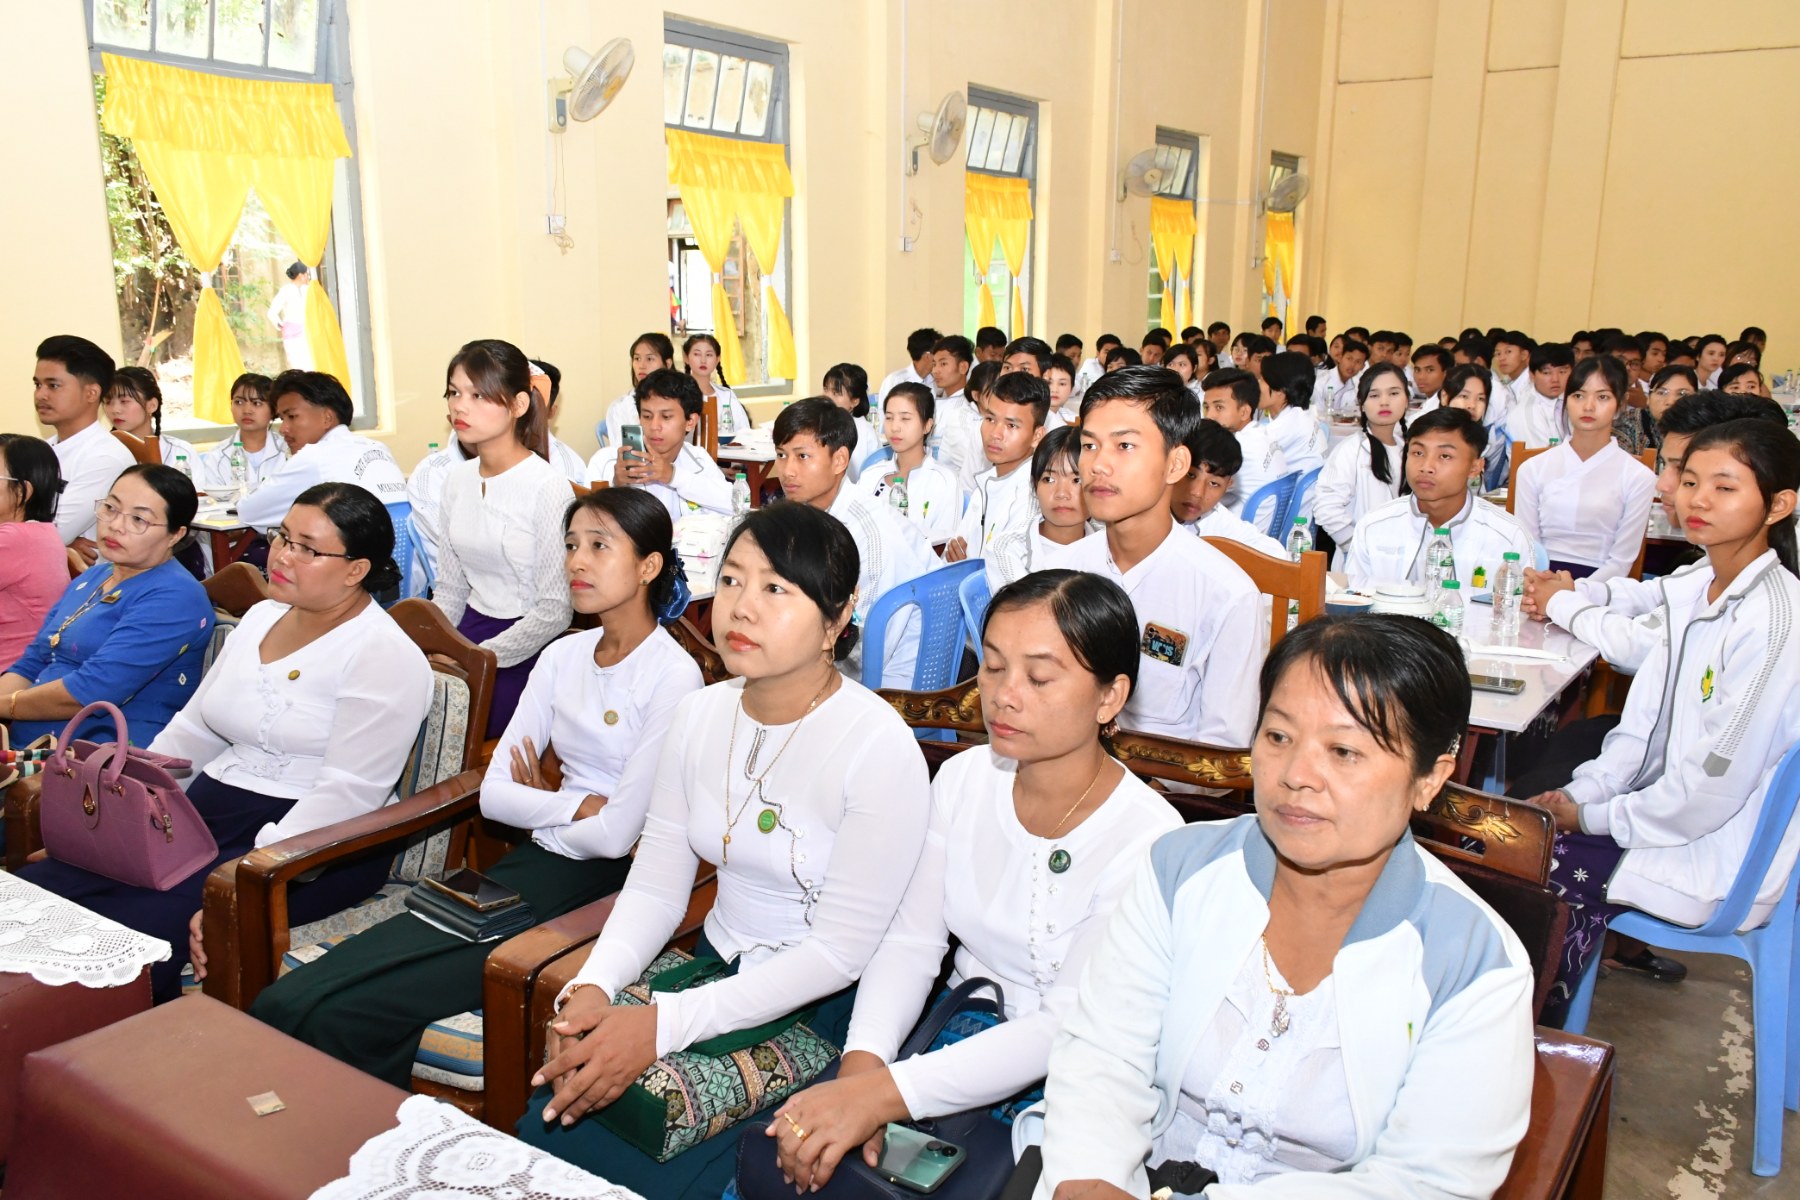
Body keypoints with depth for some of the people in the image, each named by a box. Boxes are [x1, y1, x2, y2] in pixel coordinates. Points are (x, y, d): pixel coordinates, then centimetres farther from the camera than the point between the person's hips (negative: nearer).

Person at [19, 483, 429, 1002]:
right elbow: (192, 731, 18)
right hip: (203, 814, 8)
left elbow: (347, 793, -20)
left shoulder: (385, 657, -12)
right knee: (36, 891, -10)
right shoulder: (260, 618, 14)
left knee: (133, 927, -27)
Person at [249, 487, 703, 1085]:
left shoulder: (673, 676, -10)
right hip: (535, 868, 7)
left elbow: (615, 834, -15)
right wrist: (578, 806, -7)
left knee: (341, 1016, -16)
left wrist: (541, 809, 3)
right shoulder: (563, 656, 11)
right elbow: (494, 793, 8)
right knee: (286, 1003, -11)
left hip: (602, 885, -7)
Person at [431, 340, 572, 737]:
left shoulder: (548, 487, -14)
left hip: (525, 653, -6)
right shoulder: (457, 479, 8)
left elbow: (555, 611, -15)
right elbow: (450, 590, 15)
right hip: (471, 628, 7)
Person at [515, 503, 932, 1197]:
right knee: (545, 1133, -9)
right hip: (718, 970, 6)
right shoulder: (701, 713, 1)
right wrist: (593, 987, -17)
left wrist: (664, 1025, -25)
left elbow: (842, 948, -20)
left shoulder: (879, 745, -20)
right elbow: (656, 882, 2)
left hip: (821, 1011, -5)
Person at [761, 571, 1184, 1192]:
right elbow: (911, 941, -1)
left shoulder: (1148, 838, -19)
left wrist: (887, 1092, -32)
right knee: (771, 1151, -15)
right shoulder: (964, 779, -1)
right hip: (955, 1036, 5)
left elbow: (1069, 1030, -23)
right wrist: (862, 1061, -20)